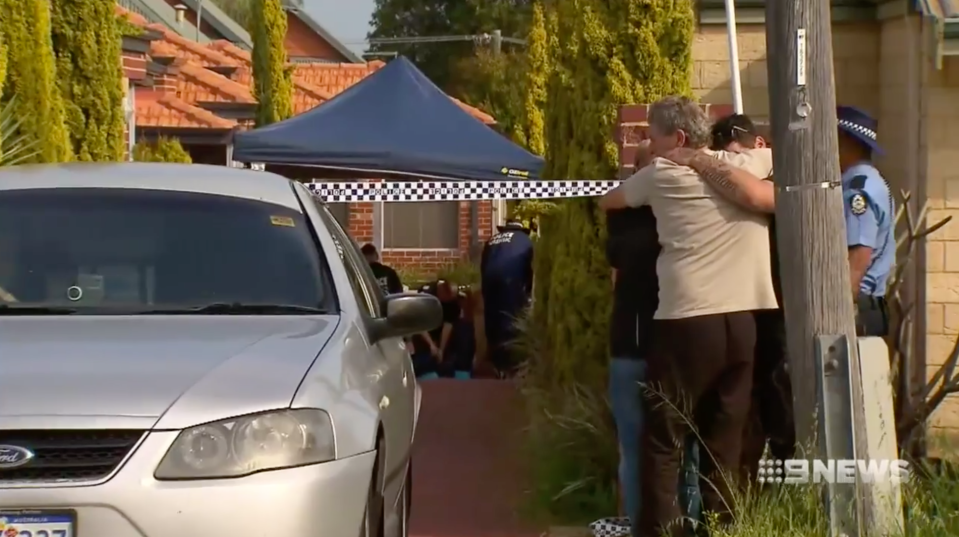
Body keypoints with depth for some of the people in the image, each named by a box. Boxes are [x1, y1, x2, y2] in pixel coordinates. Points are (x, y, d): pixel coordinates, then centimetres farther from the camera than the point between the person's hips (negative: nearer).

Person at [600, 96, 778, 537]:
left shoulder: (662, 174, 4)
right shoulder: (745, 165, 12)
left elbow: (607, 201, 21)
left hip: (687, 321, -4)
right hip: (743, 321, 4)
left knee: (663, 438, 1)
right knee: (724, 438, 8)